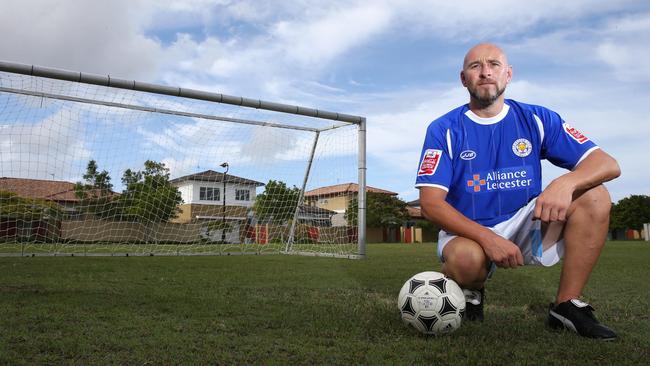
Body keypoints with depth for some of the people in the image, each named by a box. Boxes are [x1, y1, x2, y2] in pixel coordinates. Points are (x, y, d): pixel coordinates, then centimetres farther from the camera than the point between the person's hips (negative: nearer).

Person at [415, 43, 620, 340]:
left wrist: (566, 182, -30)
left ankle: (567, 306, -10)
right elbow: (431, 202, -14)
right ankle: (471, 291, 1)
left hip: (525, 226, 4)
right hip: (467, 232, -3)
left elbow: (608, 164, -6)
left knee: (594, 195, -16)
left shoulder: (536, 120, 1)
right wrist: (486, 237, -28)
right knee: (466, 258, -37)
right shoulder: (444, 130, -6)